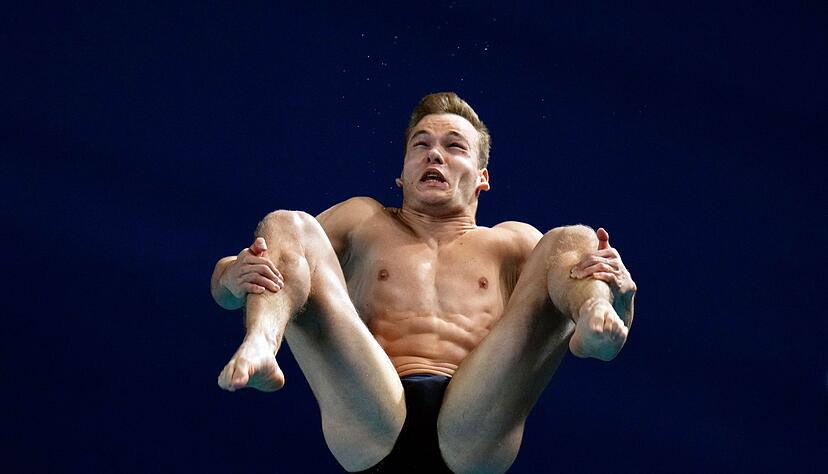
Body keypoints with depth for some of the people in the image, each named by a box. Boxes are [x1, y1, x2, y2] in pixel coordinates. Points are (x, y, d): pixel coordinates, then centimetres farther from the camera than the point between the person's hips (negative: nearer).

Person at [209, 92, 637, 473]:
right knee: (285, 226, -8)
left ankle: (594, 320, -43)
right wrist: (235, 278, -7)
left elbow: (617, 328, 17)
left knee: (573, 241, -6)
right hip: (372, 426, 0)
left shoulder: (513, 243, 30)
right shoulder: (361, 222, 31)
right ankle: (259, 347, -41)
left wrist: (617, 294, -10)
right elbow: (225, 288, 21)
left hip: (472, 436, 0)